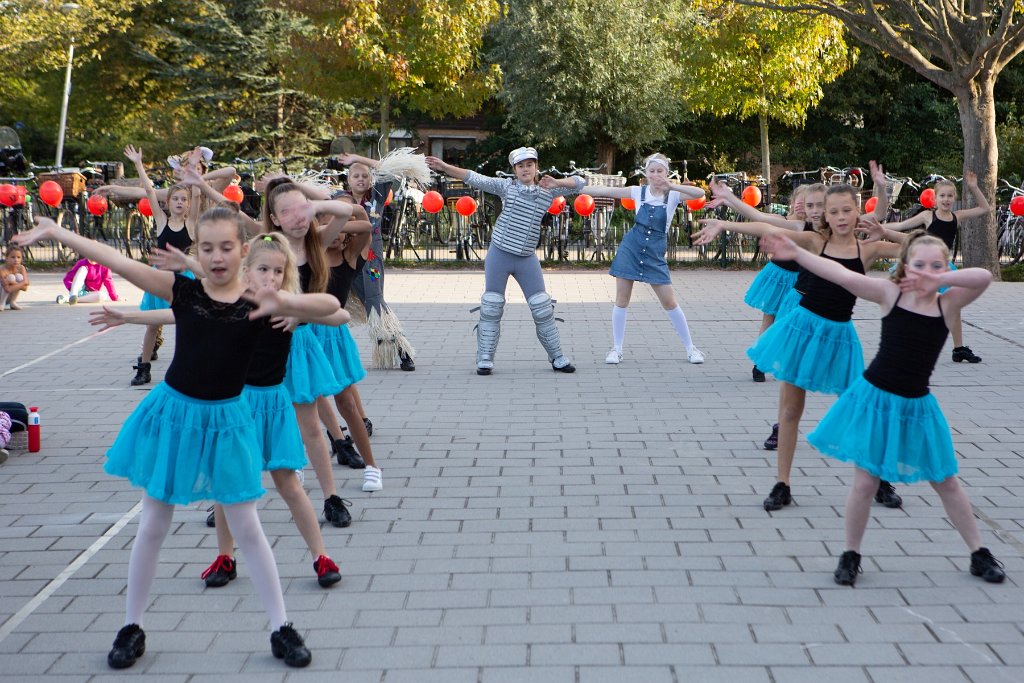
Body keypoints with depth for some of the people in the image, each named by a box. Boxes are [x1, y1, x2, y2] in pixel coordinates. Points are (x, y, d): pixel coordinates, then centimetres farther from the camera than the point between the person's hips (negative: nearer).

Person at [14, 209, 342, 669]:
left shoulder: (258, 301, -9)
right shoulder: (182, 291, -6)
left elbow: (330, 305, -19)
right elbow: (119, 263, -12)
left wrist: (284, 302, -37)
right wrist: (57, 233, -17)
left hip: (224, 419, -1)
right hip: (172, 412, 1)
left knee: (247, 528, 6)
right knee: (152, 526, 10)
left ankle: (282, 629, 17)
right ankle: (132, 627, 26)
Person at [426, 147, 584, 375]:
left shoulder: (547, 192, 6)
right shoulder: (506, 186, 0)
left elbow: (578, 184, 8)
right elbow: (475, 179, -7)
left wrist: (557, 183, -10)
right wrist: (444, 167, -16)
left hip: (527, 259, 2)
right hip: (499, 254, -1)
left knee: (543, 308, 3)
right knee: (491, 307, 1)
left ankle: (557, 357, 14)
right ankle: (485, 359, 9)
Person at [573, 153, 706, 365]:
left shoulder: (673, 195, -4)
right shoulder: (639, 192, 0)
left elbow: (700, 193, -21)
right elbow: (602, 190, -4)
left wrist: (672, 186, -31)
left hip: (655, 254, -1)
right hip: (631, 248, 2)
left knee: (669, 302, -1)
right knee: (621, 299, 2)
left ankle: (690, 348, 12)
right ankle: (616, 349, 14)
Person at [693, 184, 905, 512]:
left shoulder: (867, 249, -2)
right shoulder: (815, 241, -5)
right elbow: (768, 229, -16)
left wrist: (883, 231, -18)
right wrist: (723, 224, -25)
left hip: (838, 335, 0)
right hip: (802, 327, 0)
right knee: (790, 409, 6)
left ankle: (879, 481, 23)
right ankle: (782, 485, 16)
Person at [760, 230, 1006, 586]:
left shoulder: (948, 303, -7)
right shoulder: (890, 293, -8)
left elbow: (983, 276, -24)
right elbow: (845, 276, -17)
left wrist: (939, 280, -30)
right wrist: (796, 253, -25)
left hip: (915, 406, 1)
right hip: (874, 397, -1)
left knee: (946, 482, 14)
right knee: (865, 481, 3)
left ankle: (979, 553, 30)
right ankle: (850, 554, 21)